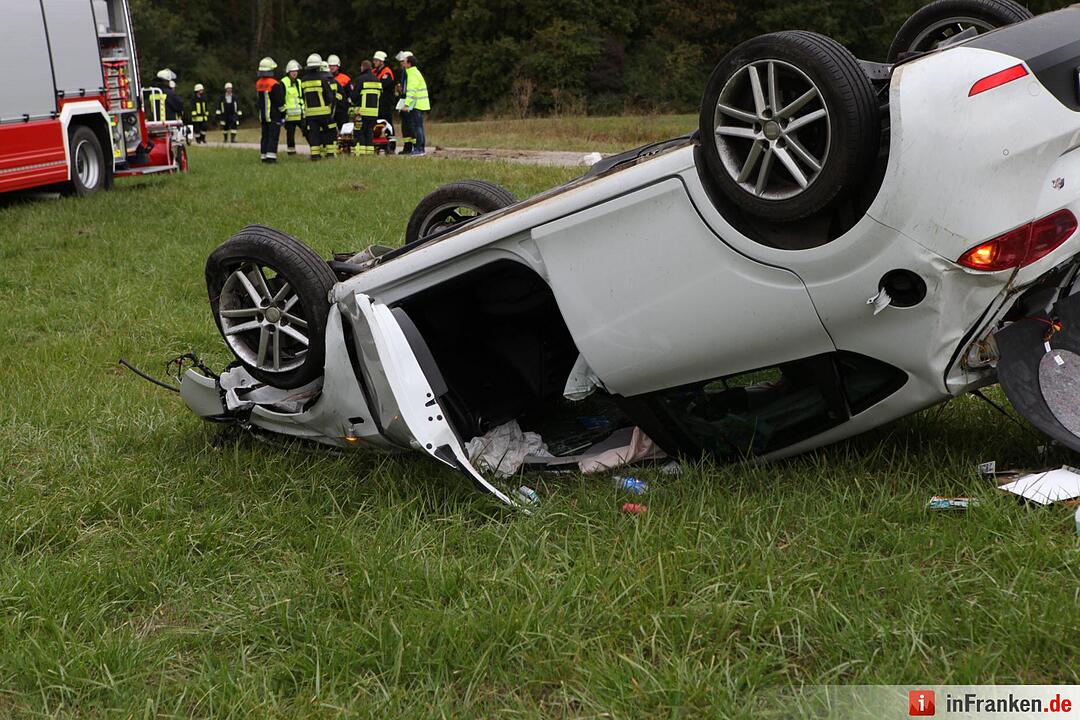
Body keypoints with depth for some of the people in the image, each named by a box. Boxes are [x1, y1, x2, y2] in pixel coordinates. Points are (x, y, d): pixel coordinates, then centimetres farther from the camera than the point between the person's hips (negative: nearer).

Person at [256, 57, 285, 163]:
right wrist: (283, 115, -5)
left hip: (263, 115, 7)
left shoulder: (258, 84, 5)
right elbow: (280, 102, -14)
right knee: (273, 136, -6)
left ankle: (264, 156, 13)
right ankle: (270, 156, -12)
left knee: (265, 136, 12)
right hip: (274, 116, -7)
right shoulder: (274, 84, -17)